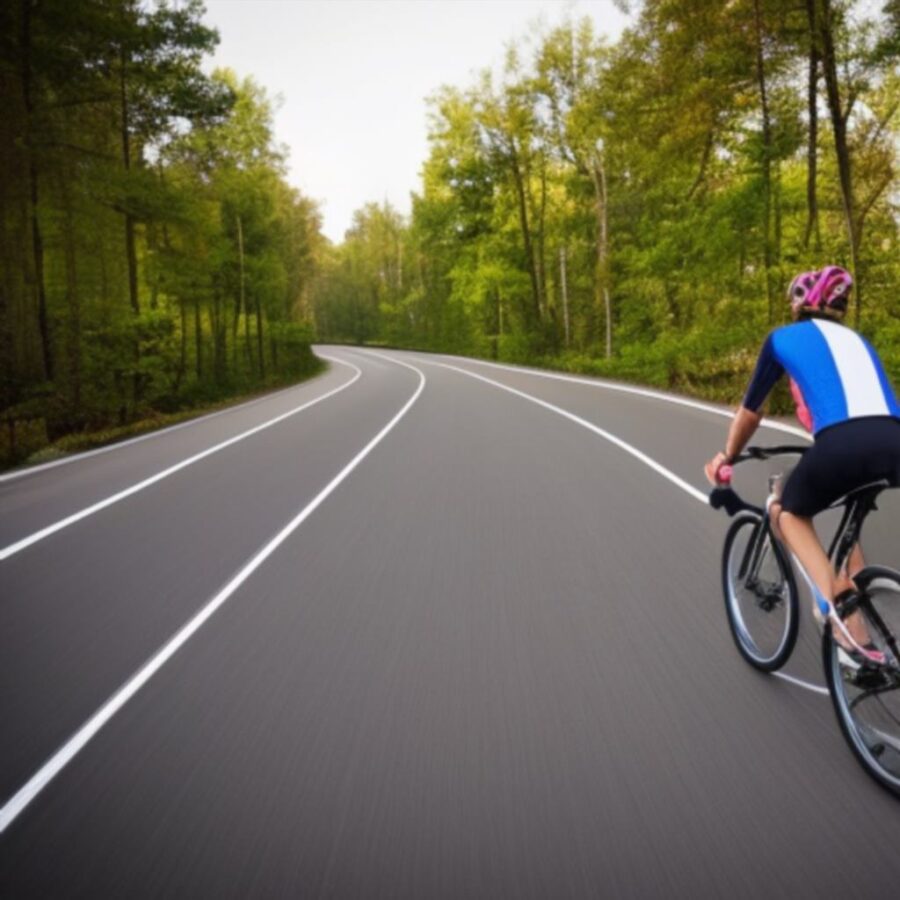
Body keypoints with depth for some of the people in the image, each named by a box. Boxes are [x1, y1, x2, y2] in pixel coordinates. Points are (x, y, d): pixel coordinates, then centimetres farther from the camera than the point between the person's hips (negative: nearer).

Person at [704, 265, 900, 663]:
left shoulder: (783, 337, 21)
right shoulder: (856, 340, 33)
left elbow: (750, 410, 28)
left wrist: (727, 456, 45)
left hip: (842, 444, -4)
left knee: (788, 512, 23)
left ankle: (832, 596, 0)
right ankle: (857, 635, 27)